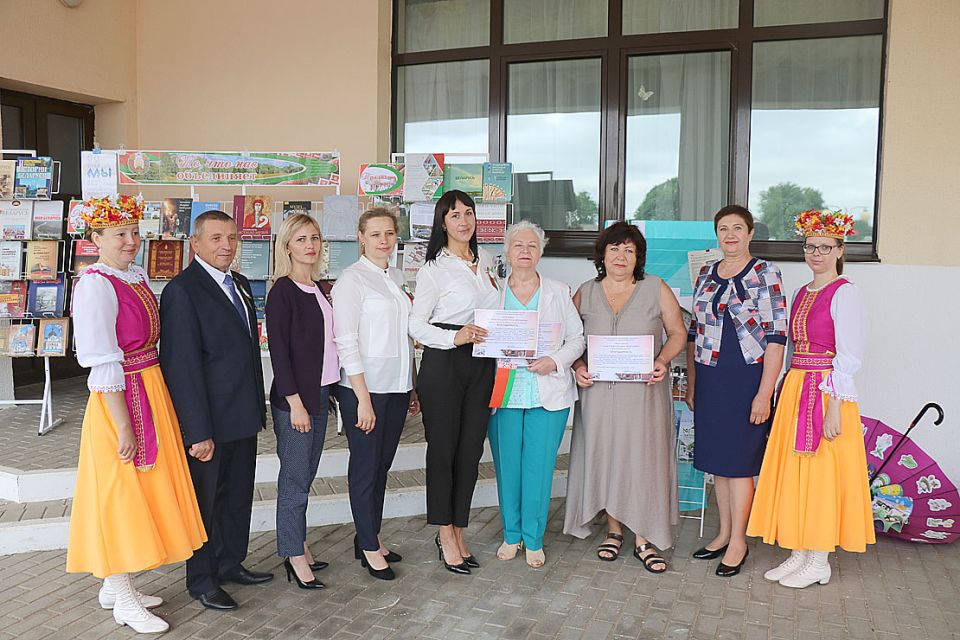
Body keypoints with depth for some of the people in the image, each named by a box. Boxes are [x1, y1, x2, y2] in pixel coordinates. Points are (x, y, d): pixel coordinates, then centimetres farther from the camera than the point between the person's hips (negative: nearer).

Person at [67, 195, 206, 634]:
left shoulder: (136, 276, 8)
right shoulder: (95, 285, -17)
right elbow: (102, 363, -19)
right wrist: (123, 425, -19)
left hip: (151, 392, 8)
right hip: (121, 400, -8)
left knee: (140, 490, 17)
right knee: (120, 492, 4)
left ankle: (114, 584, 34)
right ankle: (124, 602, 19)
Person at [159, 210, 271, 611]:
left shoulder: (240, 284, 11)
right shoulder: (182, 290, -15)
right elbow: (182, 365, -19)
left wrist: (258, 408, 14)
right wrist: (198, 431, -21)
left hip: (243, 417, 8)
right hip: (210, 421, -8)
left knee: (239, 495, 18)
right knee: (206, 500, 9)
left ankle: (231, 563, 36)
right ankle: (201, 579, 26)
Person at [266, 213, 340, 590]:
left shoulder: (317, 289, 13)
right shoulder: (283, 291, -10)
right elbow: (278, 349, -14)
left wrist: (325, 394, 12)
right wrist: (294, 401, -17)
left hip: (319, 393, 8)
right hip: (294, 398, -7)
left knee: (306, 475, 14)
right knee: (295, 480, 0)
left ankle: (297, 545, 25)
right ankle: (294, 556, 11)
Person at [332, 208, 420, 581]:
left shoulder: (397, 278, 13)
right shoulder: (352, 279, -9)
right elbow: (346, 343, -14)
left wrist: (413, 387, 13)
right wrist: (363, 399, -17)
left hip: (396, 387, 7)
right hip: (364, 387, -6)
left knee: (382, 465, 14)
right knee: (365, 467, 4)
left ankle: (370, 537, 28)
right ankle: (369, 548, 17)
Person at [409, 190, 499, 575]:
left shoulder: (485, 261, 13)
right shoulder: (434, 269, -5)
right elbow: (415, 325, -8)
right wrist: (455, 337, -22)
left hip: (483, 364, 6)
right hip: (444, 364, -5)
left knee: (471, 449, 9)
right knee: (443, 449, 2)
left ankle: (458, 532, 22)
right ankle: (446, 535, 15)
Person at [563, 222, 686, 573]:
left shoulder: (656, 289, 3)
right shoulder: (585, 293, 7)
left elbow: (677, 332, 5)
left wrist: (662, 361, -12)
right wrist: (577, 366, -8)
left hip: (643, 391, -1)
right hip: (598, 391, 2)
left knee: (643, 457, 0)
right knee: (604, 454, 6)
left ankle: (644, 539, 13)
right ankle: (613, 529, 24)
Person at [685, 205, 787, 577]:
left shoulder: (765, 273, -6)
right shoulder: (706, 275, 11)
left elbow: (776, 336, -11)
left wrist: (764, 393, -16)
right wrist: (691, 383, 13)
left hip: (746, 378, -5)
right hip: (709, 379, 5)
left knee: (738, 462, 0)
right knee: (717, 460, 12)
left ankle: (738, 542, 14)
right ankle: (724, 533, 26)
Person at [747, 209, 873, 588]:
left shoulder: (845, 293, -10)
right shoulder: (802, 293, 13)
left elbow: (849, 356, -15)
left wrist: (834, 407, -19)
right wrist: (787, 393, 10)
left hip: (827, 393, -8)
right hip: (795, 390, 8)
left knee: (821, 474, 0)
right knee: (793, 472, 11)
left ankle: (819, 562, 14)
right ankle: (799, 553, 23)